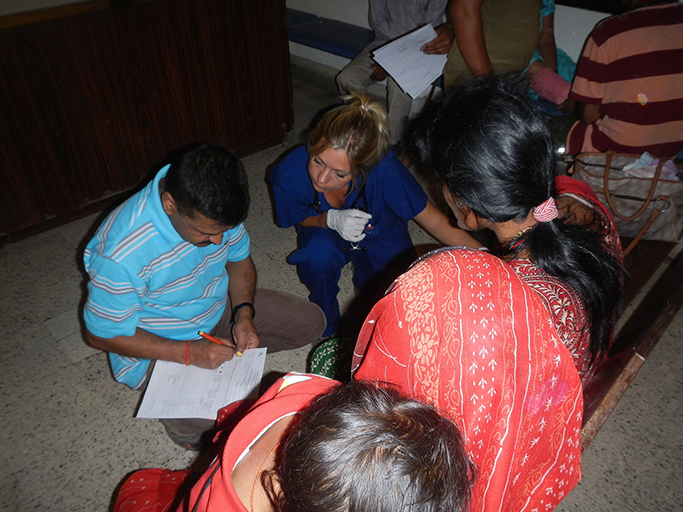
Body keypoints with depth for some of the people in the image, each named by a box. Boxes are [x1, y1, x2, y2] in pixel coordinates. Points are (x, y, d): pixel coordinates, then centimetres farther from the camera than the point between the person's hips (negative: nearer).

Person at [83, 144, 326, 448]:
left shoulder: (215, 208, -18)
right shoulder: (122, 253, -34)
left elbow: (238, 259, 1)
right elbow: (100, 334, -21)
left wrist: (244, 314, -17)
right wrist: (189, 353, -27)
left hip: (219, 308, 6)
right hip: (159, 345, -5)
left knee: (311, 322, 0)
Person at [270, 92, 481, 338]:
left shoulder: (384, 169, -37)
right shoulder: (288, 174, -31)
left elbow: (435, 221, -26)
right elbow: (301, 220, -11)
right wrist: (331, 220, -33)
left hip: (380, 236, 1)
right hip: (326, 233, 0)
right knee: (319, 253, -35)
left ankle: (363, 273, 18)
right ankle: (326, 327, -4)